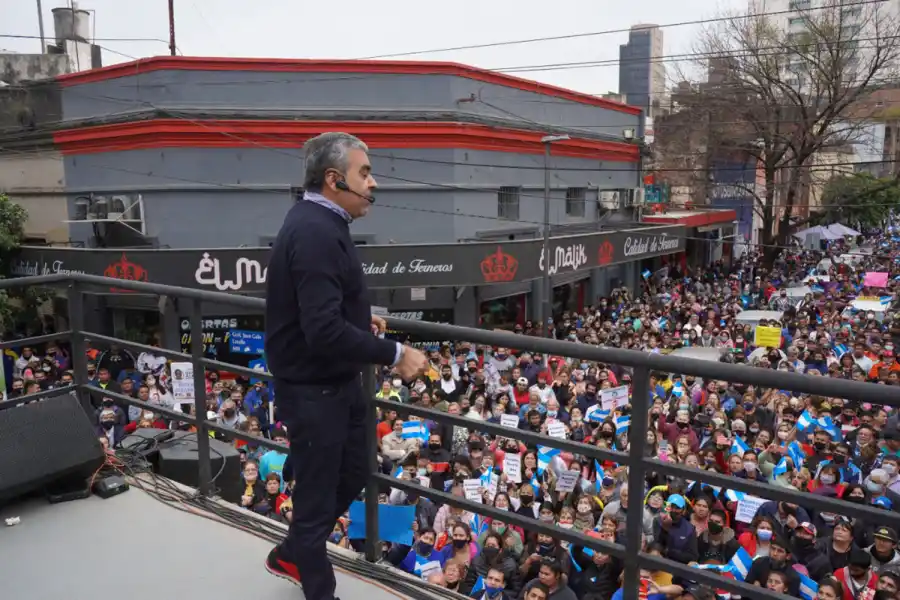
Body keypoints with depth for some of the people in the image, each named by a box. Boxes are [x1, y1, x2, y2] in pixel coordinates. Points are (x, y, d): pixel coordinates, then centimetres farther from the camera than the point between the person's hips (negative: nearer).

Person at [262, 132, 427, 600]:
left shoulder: (320, 223, 8)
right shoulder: (316, 231, -25)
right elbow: (325, 332, -33)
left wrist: (362, 322, 7)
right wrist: (395, 354, -26)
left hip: (337, 381, 10)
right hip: (312, 389, -10)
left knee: (351, 478, 23)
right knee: (318, 493, 8)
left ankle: (290, 556, 44)